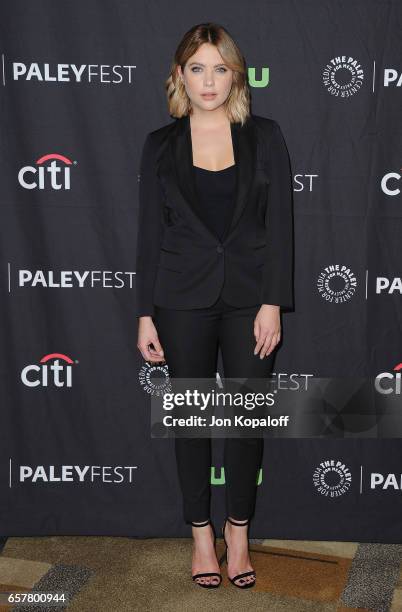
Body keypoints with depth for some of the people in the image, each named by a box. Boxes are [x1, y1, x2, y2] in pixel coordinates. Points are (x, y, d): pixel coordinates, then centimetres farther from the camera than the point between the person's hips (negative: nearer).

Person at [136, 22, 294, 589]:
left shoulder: (265, 136, 2)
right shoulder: (161, 144, 3)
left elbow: (280, 223, -2)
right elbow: (150, 232, 3)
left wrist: (273, 303, -9)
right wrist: (145, 314, 0)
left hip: (250, 296, 0)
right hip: (183, 299, 1)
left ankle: (238, 531, 25)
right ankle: (202, 533, 26)